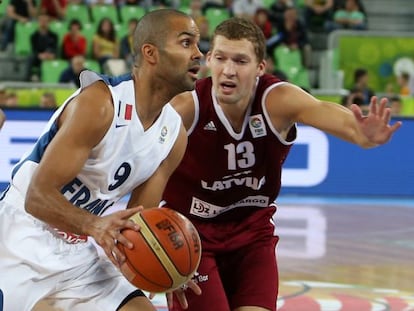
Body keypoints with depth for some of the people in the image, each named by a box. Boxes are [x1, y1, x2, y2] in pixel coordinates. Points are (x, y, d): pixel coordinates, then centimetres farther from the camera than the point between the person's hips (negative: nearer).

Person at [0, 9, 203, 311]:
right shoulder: (100, 102, -21)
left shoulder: (174, 134, 1)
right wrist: (93, 225, -41)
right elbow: (38, 196, -25)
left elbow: (137, 222, 6)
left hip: (79, 253, 8)